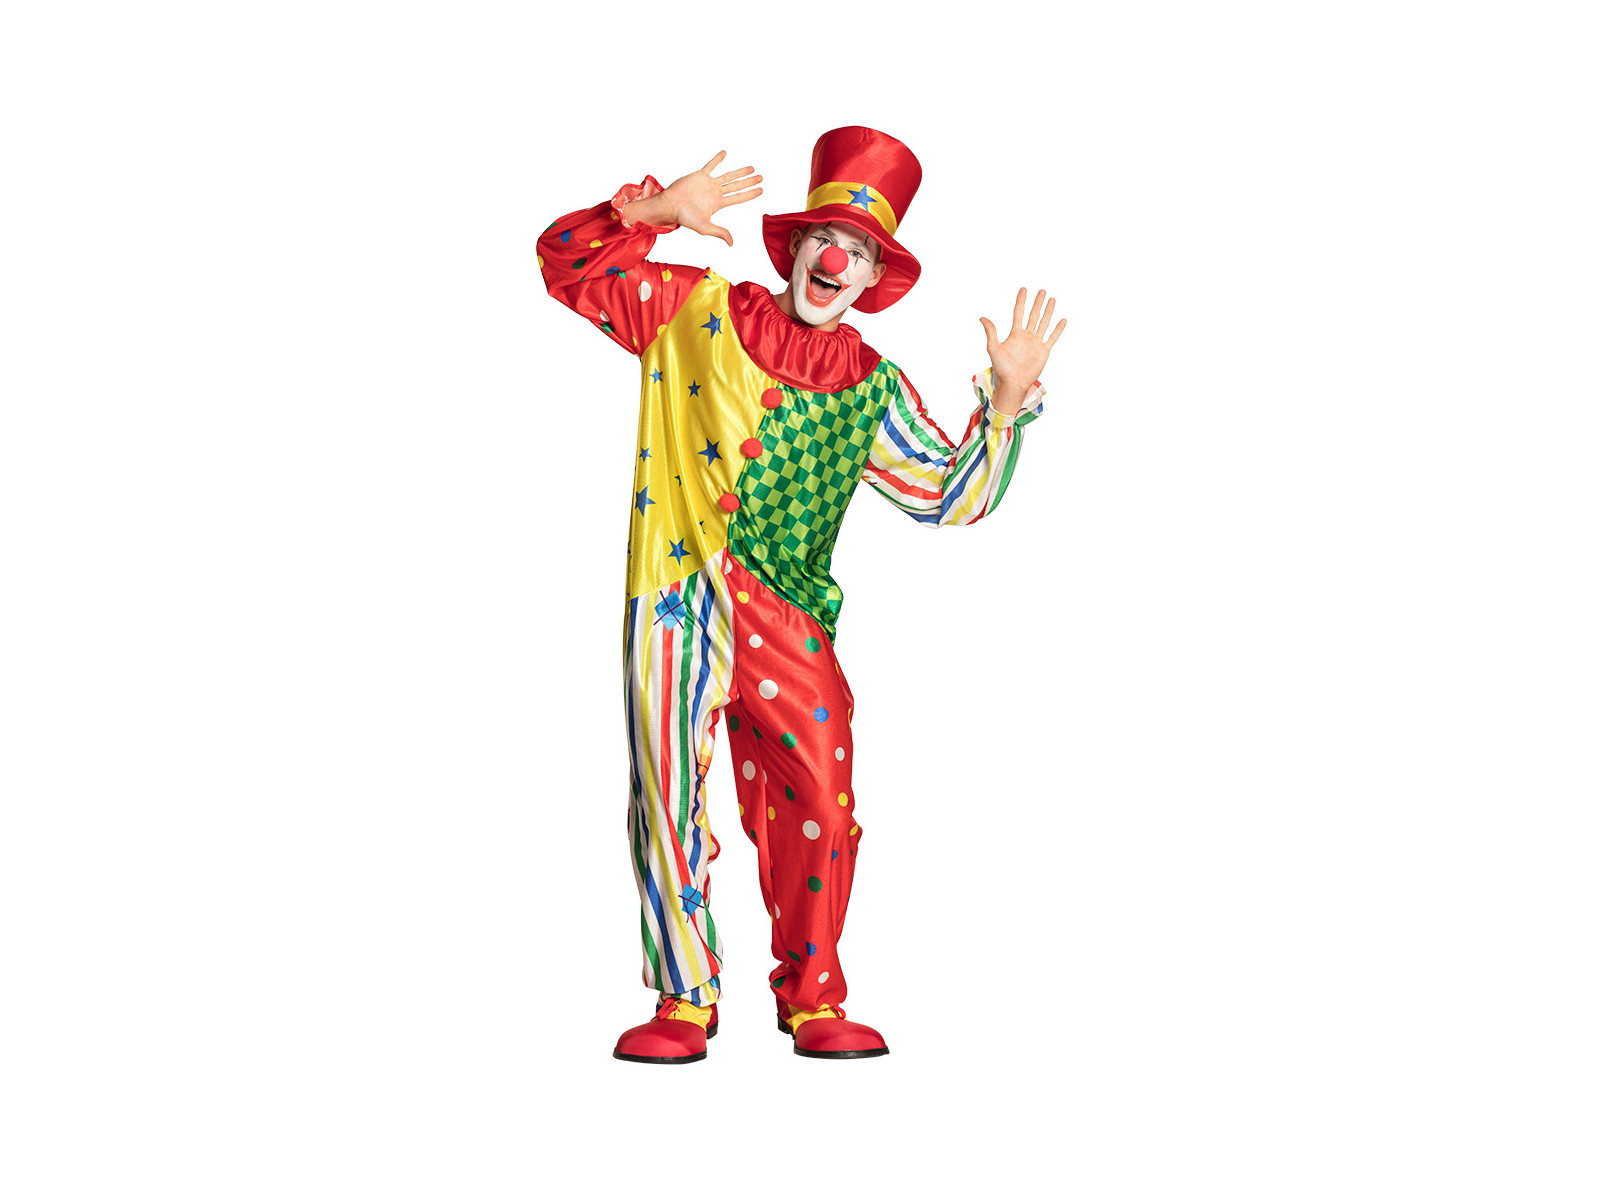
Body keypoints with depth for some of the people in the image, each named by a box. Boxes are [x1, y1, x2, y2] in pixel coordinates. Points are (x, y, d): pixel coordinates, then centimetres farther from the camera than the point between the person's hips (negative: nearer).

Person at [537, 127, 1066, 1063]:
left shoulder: (870, 386, 10)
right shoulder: (694, 311, 6)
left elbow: (947, 494, 9)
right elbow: (566, 261, 4)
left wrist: (1007, 404, -3)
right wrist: (656, 211, -11)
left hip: (789, 619, 2)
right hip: (679, 605, -2)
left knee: (819, 806, -3)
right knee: (672, 803, -2)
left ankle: (813, 997, 15)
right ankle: (685, 1003, 12)